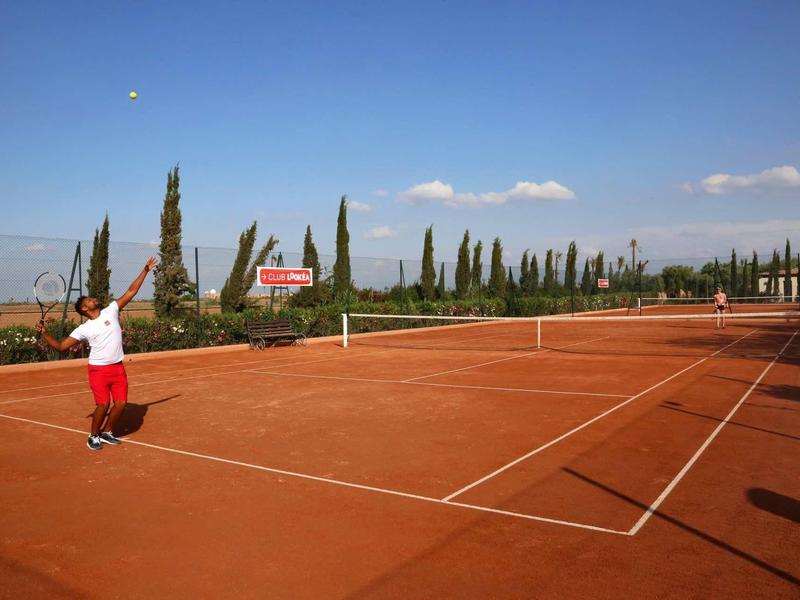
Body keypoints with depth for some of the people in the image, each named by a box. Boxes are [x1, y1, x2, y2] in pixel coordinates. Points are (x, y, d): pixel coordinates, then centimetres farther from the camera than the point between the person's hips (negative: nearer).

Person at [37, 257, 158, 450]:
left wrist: (145, 270, 1)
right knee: (103, 404, -9)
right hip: (98, 369, -3)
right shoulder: (83, 329, 0)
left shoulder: (110, 311, 3)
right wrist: (44, 333, -8)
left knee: (121, 403, 1)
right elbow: (61, 346, 4)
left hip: (118, 368, 3)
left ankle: (106, 433, 23)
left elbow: (131, 292, 3)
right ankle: (93, 436, 14)